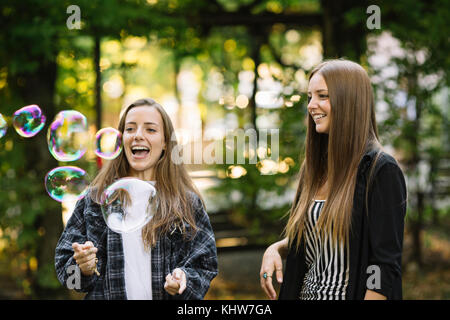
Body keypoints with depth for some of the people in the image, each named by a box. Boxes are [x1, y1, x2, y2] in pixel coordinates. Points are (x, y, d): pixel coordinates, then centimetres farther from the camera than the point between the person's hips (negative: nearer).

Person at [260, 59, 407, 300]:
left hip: (348, 293, -7)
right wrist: (276, 249, 0)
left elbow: (386, 266, -18)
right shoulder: (315, 168, 7)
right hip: (306, 292, 7)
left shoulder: (380, 170, -15)